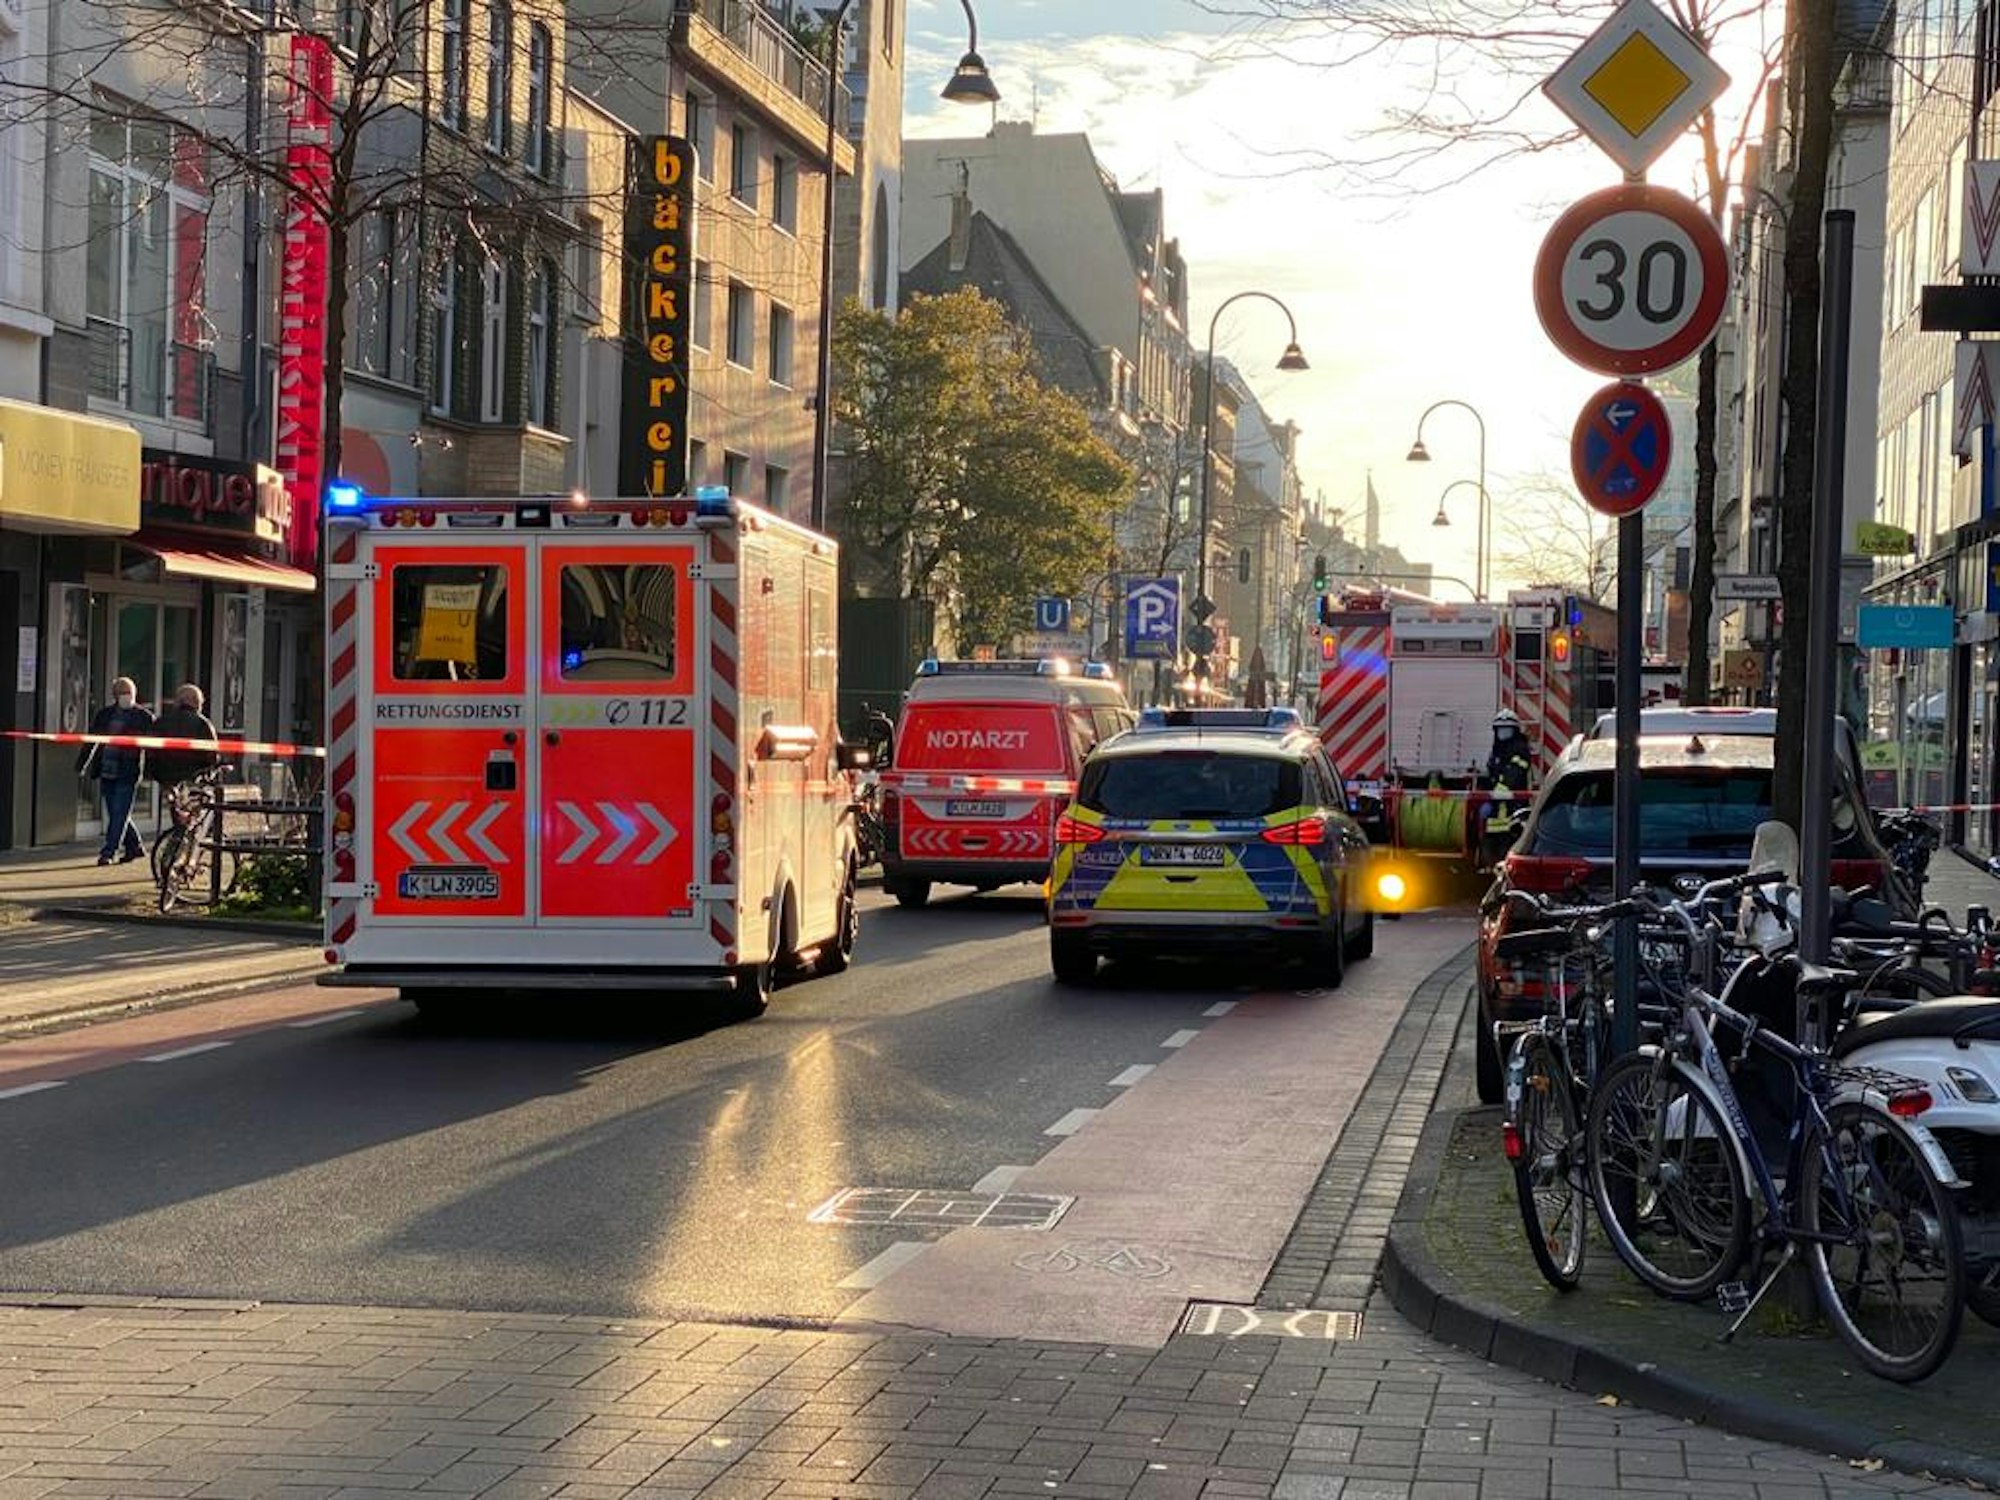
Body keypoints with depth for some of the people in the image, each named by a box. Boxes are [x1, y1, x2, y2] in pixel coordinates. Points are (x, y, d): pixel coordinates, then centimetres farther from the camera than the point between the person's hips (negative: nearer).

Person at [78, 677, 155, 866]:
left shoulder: (144, 717, -1)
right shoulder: (105, 714, 10)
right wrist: (82, 765, 14)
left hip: (128, 773, -5)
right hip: (107, 772, 5)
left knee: (120, 813, -7)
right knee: (115, 813, 10)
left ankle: (108, 852, -5)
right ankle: (134, 846, 25)